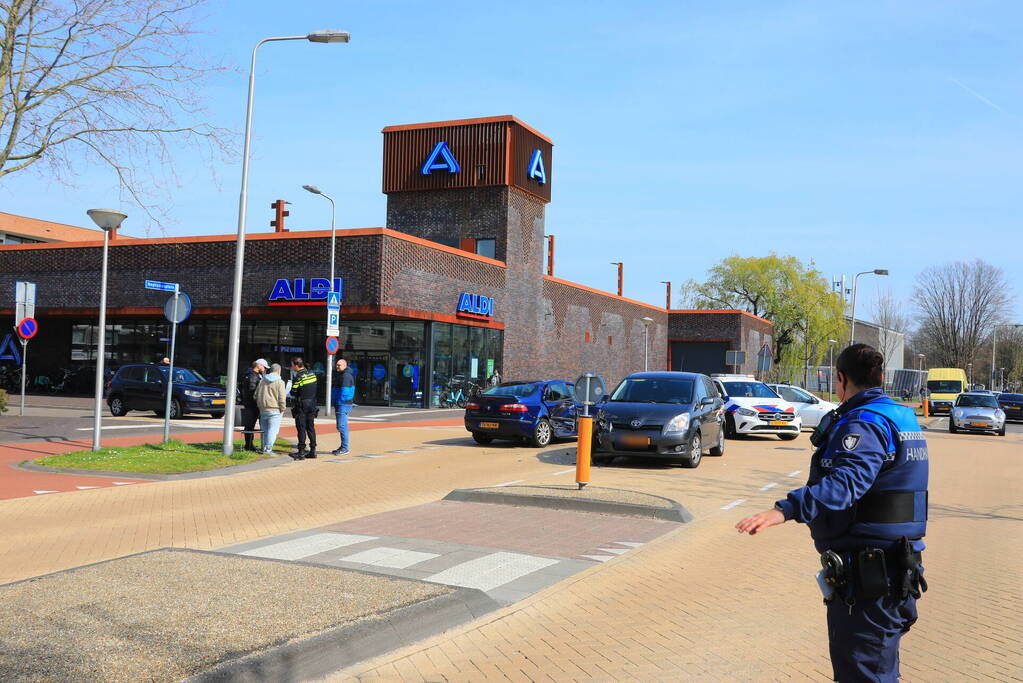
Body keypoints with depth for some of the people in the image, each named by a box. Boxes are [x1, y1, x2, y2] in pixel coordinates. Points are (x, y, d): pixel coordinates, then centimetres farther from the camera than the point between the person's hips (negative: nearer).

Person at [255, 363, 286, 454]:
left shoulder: (262, 380, 13)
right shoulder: (279, 382, -7)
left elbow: (256, 395, 17)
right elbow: (282, 398, -10)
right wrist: (282, 409, -1)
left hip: (262, 409, 7)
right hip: (274, 410, -6)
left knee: (264, 429, 14)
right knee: (272, 430, -4)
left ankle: (263, 448, 16)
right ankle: (268, 449, -8)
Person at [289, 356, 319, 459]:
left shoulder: (298, 377, -15)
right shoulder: (312, 373, 5)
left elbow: (293, 393, -9)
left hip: (301, 405, -6)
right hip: (312, 404, 6)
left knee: (301, 428, -1)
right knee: (311, 427, 12)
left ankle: (301, 452, 0)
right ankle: (313, 450, 13)